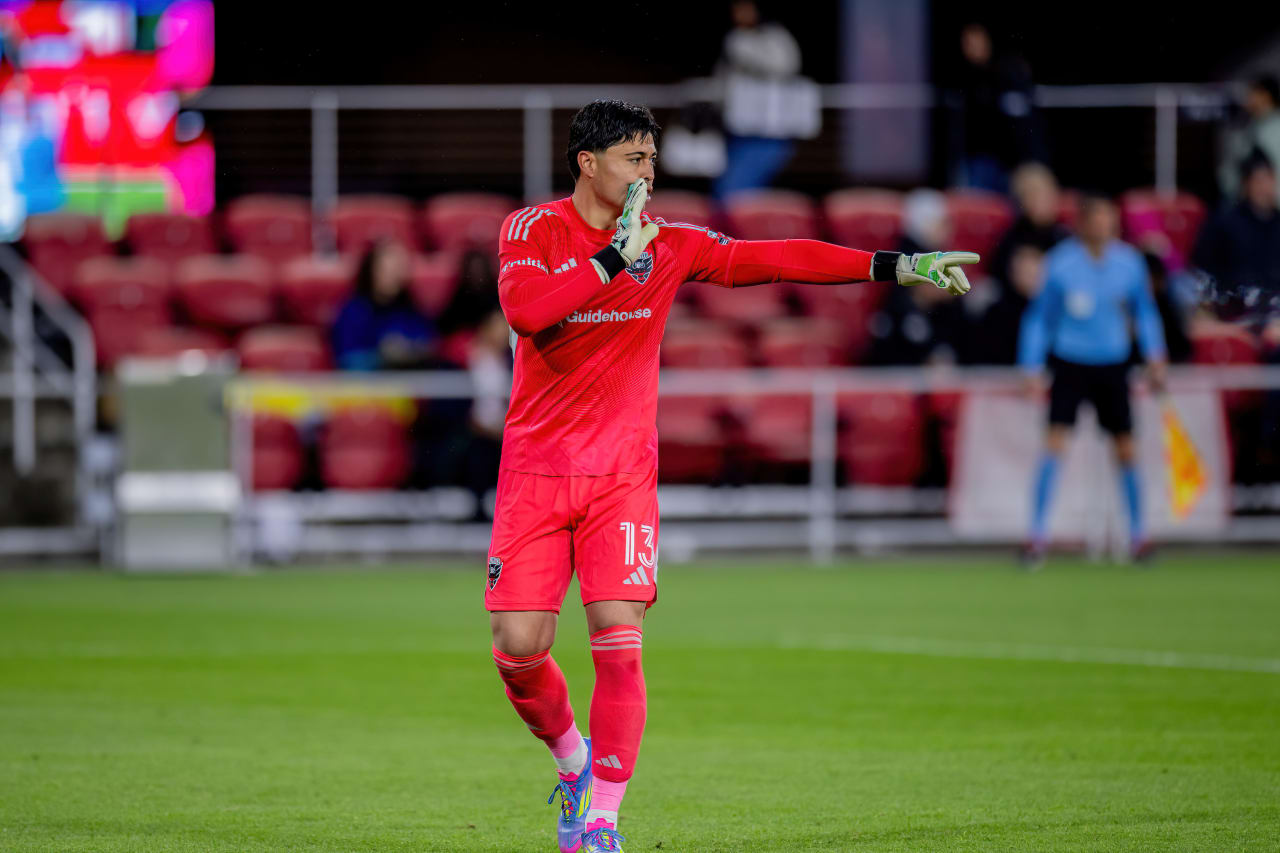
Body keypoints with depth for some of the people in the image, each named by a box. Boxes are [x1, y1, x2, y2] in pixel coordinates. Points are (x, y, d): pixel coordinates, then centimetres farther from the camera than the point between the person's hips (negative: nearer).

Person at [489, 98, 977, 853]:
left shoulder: (668, 245, 4)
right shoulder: (533, 229, -3)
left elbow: (775, 259, 4)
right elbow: (523, 309, -21)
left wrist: (897, 267, 0)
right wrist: (613, 260, -23)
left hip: (622, 475, 1)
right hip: (536, 470, -1)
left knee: (619, 643, -12)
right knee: (519, 647, -7)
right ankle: (571, 756, 24)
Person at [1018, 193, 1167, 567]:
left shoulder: (1129, 262, -3)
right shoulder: (1061, 264, -11)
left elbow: (1144, 310, 11)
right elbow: (1039, 318, -3)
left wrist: (1155, 356, 1)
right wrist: (1033, 371, -7)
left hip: (1112, 367, 3)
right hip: (1070, 364, -3)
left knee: (1126, 450, 5)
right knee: (1055, 445, -14)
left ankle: (1137, 536, 19)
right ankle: (1038, 537, -11)